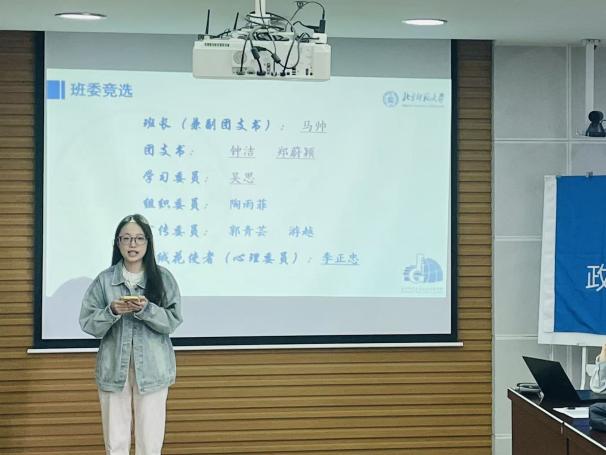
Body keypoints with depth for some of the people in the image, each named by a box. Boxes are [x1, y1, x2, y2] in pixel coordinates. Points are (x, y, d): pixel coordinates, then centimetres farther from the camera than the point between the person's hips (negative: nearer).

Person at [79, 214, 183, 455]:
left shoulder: (163, 277, 0)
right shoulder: (104, 280, 1)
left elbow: (173, 320, -4)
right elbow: (87, 323, 1)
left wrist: (146, 309, -20)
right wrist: (112, 311, -17)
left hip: (152, 369, -1)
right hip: (114, 368, 1)